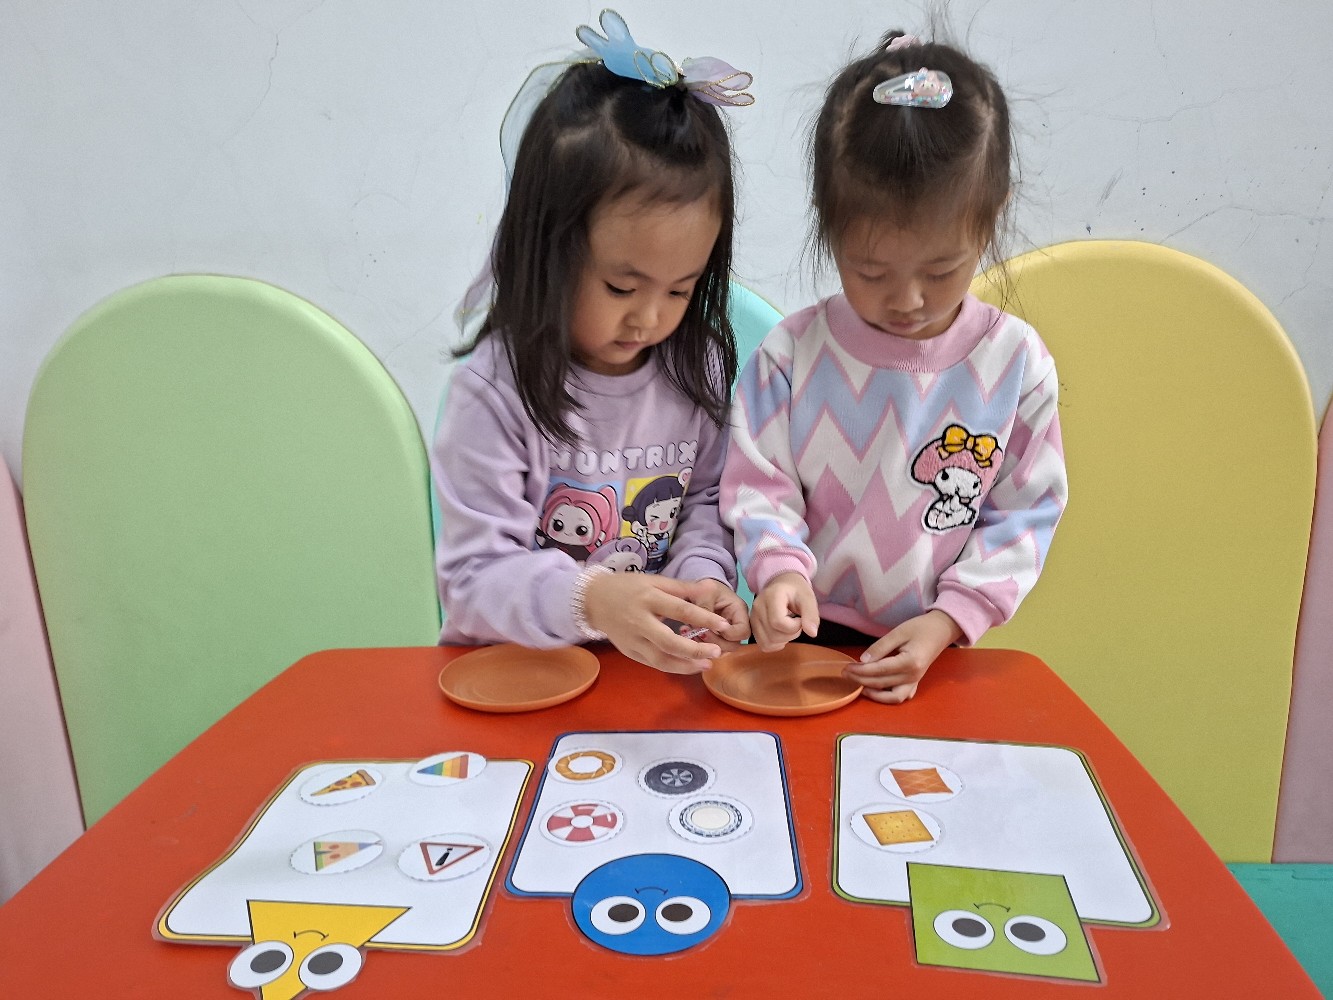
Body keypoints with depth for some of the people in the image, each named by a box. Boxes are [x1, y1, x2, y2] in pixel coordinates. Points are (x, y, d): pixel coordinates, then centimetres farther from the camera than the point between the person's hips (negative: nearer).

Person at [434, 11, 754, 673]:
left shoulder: (696, 365, -1)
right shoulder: (493, 392, -15)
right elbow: (474, 575, -15)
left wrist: (702, 577, -9)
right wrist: (590, 601, -32)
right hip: (518, 668, -2)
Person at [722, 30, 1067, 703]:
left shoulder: (1016, 361, -7)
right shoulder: (791, 353, -10)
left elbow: (1026, 513, -2)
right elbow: (758, 488, -5)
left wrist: (947, 620, -12)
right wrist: (781, 569, -24)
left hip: (930, 652, 1)